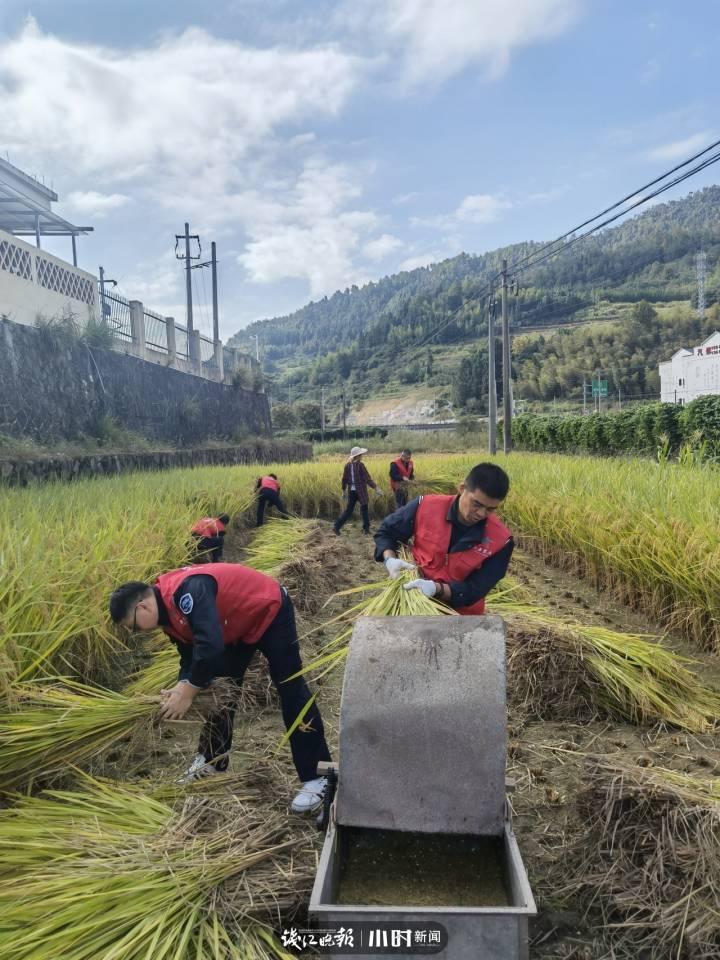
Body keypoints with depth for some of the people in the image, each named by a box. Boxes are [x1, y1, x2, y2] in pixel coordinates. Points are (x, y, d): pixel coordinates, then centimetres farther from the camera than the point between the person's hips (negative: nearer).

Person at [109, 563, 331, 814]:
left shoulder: (186, 591, -35)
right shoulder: (169, 611, -3)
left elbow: (210, 645, -42)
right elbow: (190, 655, 2)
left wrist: (188, 693, -32)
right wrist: (182, 687, -17)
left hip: (269, 612, -9)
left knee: (291, 692, -9)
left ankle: (316, 778, -5)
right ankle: (211, 762, 27)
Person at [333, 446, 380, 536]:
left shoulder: (347, 465, 1)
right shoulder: (360, 465, -14)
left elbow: (344, 479, 8)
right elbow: (367, 478, -13)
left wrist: (344, 490, 19)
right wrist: (375, 488, -6)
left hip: (351, 491, 5)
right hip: (360, 491, -5)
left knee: (349, 509, 13)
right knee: (364, 508, 11)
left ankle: (337, 526, 4)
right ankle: (366, 529, 17)